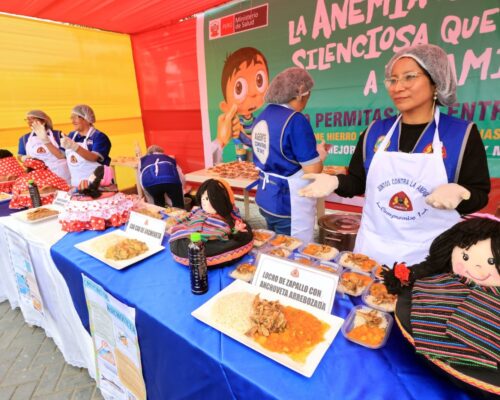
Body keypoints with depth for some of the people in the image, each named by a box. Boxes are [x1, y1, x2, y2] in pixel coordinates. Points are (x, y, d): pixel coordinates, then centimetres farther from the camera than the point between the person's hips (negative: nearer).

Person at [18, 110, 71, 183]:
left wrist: (45, 140, -20)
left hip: (60, 176, -3)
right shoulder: (25, 138, 8)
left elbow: (62, 155, -14)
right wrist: (25, 158, -3)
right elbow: (20, 155, 21)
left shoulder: (57, 134, -3)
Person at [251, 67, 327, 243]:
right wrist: (321, 154, 3)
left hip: (265, 199, 8)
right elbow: (313, 170, -18)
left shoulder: (262, 117, 6)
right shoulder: (295, 120, -19)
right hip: (289, 204, -8)